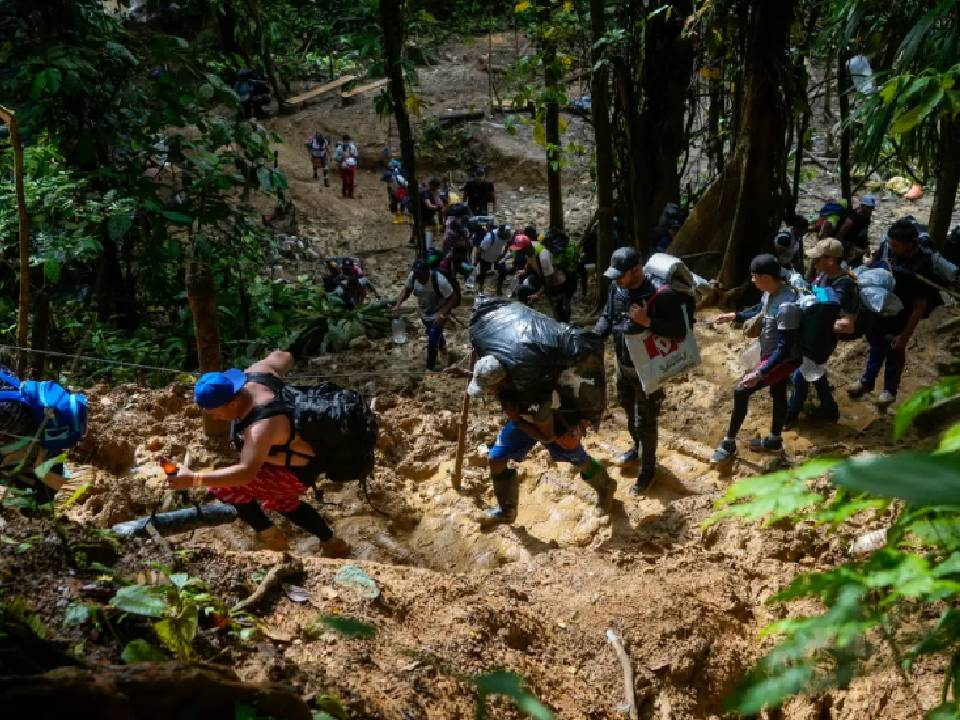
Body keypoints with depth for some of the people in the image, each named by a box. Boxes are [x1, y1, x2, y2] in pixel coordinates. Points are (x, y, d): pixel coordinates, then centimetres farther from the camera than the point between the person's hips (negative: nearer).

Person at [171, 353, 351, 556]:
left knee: (224, 486, -13)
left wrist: (194, 479, -50)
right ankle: (332, 544, 44)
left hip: (298, 471, -10)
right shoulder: (254, 373, -16)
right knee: (280, 501, 32)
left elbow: (246, 472, -46)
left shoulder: (262, 425, -40)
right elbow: (283, 356, 2)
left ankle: (268, 536, 7)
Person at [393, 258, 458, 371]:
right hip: (424, 313, 6)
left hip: (438, 314, -6)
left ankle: (430, 369, 8)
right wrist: (398, 304, -22)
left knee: (432, 341, -11)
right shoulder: (412, 276, -24)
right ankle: (442, 345, 64)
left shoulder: (439, 280, -38)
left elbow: (453, 298, -29)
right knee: (433, 334, 30)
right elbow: (407, 290, -6)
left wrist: (442, 314, -37)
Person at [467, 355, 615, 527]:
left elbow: (547, 436, -31)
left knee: (579, 461, 17)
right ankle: (506, 510, 20)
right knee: (495, 459, 0)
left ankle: (606, 487, 49)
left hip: (553, 423, -6)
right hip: (521, 417, 6)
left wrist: (517, 421, -34)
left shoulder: (535, 398, -47)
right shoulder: (500, 373, -31)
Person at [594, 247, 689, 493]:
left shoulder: (661, 295, -27)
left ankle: (648, 469, 25)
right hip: (622, 364, 7)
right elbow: (607, 317, 6)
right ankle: (637, 448, 52)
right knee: (630, 411, 27)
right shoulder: (617, 288, -6)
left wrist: (647, 321, -35)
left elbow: (680, 332, -25)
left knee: (645, 422, 5)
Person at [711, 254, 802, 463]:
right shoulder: (771, 292, -7)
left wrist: (759, 373, -34)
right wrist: (734, 316, 11)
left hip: (783, 359, -9)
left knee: (741, 391, -11)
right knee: (778, 394, 24)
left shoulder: (787, 306, -35)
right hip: (771, 354, 9)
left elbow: (785, 348, -32)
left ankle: (729, 444, 3)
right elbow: (760, 312, 17)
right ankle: (774, 441, 44)